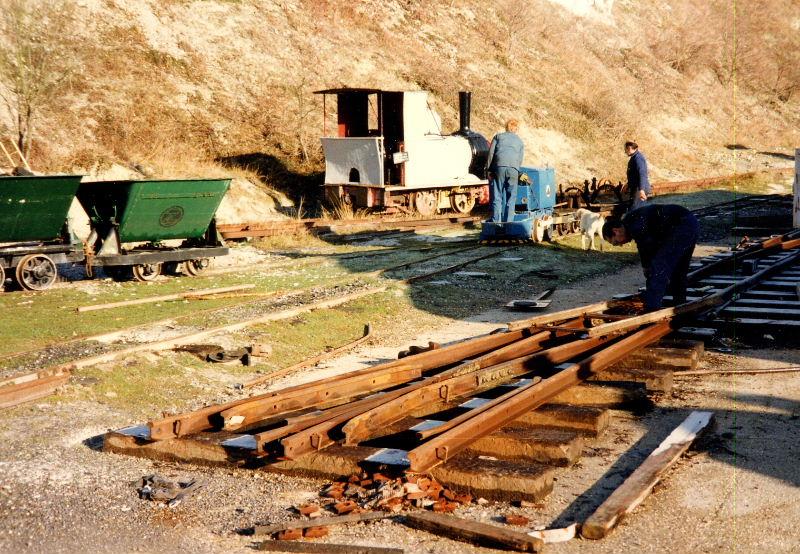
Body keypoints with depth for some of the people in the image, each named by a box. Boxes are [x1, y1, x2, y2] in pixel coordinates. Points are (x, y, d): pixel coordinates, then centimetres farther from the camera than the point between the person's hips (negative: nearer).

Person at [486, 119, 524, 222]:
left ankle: (496, 221, -3)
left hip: (499, 167, -1)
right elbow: (520, 159, 18)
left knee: (497, 195, 1)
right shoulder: (520, 141, 24)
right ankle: (508, 221, 4)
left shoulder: (498, 136, 18)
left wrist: (489, 170, 6)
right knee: (511, 197, 6)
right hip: (513, 169, 1)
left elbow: (491, 153, 7)